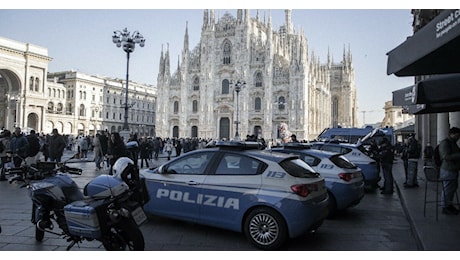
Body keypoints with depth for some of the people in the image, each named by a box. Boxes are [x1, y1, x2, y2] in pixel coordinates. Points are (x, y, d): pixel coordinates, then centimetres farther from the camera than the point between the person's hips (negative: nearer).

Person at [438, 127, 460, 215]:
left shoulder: (453, 143, 16)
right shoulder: (444, 143, -17)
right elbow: (447, 156, -26)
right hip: (448, 170, -11)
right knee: (447, 189, -2)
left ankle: (449, 204, 33)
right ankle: (445, 208, 8)